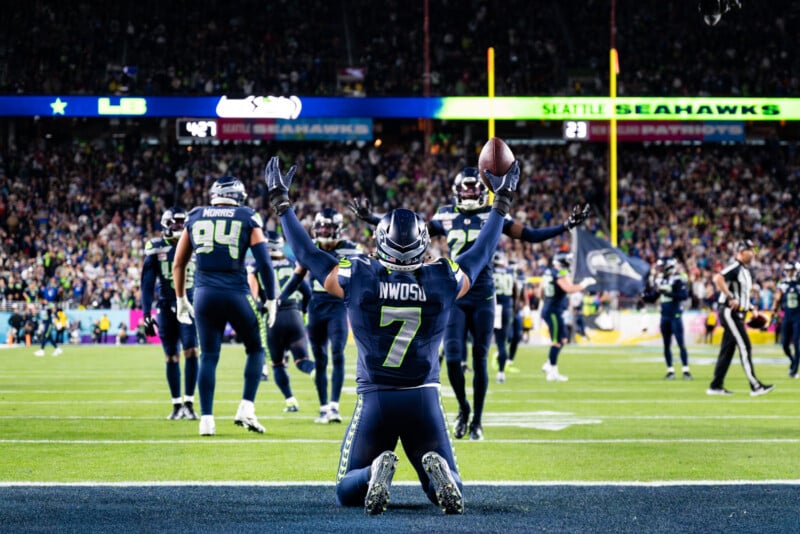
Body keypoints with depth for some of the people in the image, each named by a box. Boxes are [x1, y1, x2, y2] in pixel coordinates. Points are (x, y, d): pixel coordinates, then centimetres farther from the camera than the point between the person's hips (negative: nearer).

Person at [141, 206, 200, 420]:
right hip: (166, 308, 0)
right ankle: (176, 405, 12)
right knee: (171, 357, 4)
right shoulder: (156, 249, 1)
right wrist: (146, 314, -4)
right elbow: (147, 284, 2)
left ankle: (189, 403, -9)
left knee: (191, 352, -14)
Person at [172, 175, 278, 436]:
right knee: (255, 349, 15)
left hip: (205, 294, 2)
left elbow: (178, 263, 14)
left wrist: (181, 298, 23)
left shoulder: (195, 217, 10)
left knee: (208, 357, 10)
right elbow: (264, 262, -3)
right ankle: (246, 409, 3)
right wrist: (271, 299, 5)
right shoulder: (247, 218, 3)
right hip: (236, 294, -2)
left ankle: (206, 419, 6)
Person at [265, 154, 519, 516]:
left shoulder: (356, 278, -7)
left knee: (347, 492, 11)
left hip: (375, 401, -1)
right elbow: (481, 253, 15)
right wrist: (501, 203, 30)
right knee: (450, 491, 12)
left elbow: (308, 254, 9)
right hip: (424, 400, 1)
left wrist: (281, 202, 22)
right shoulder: (442, 280, -4)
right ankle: (436, 470, -26)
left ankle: (376, 472, -25)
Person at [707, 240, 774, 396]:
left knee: (727, 350, 10)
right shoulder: (734, 267, -13)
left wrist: (752, 308, 16)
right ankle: (755, 386, -13)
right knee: (745, 347, -11)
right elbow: (717, 278, -29)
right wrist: (731, 298, -28)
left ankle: (716, 386, 14)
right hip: (729, 312, -10)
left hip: (737, 314, 10)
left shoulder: (745, 270, 19)